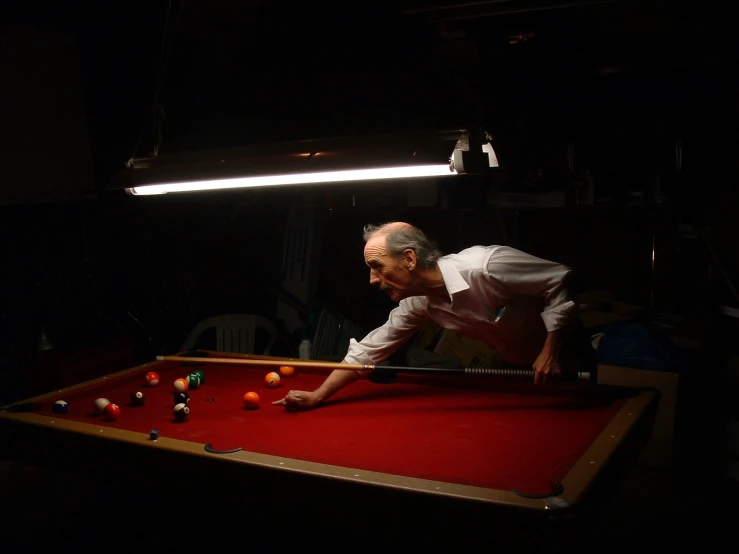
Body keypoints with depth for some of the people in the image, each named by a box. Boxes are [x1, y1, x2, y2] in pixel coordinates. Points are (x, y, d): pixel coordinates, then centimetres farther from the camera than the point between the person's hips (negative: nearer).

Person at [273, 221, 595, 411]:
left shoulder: (486, 266, -36)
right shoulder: (418, 304, -15)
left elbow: (560, 281, -27)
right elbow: (369, 351, -9)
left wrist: (551, 350, -31)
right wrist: (317, 396, -12)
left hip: (562, 352, -5)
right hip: (517, 367, 5)